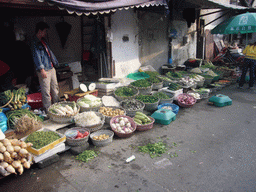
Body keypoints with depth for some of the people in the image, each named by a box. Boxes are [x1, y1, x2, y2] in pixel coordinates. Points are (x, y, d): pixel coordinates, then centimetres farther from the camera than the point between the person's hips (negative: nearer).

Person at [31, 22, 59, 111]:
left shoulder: (43, 40, 16)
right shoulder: (35, 43, -11)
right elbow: (36, 56, -18)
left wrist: (55, 63, 25)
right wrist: (42, 69, -25)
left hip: (51, 68, 9)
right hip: (44, 70, -9)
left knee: (55, 88, 16)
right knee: (46, 92, -3)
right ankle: (48, 110, 6)